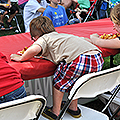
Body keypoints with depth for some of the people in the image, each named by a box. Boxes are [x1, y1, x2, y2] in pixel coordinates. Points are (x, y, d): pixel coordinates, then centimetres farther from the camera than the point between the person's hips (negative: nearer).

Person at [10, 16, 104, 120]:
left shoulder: (44, 38, 13)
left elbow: (35, 49, -9)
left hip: (81, 60, -8)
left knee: (59, 82, 19)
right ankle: (74, 108, 42)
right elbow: (86, 39, 42)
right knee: (72, 79, 32)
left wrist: (21, 58, 9)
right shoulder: (64, 35, 34)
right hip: (99, 60, 8)